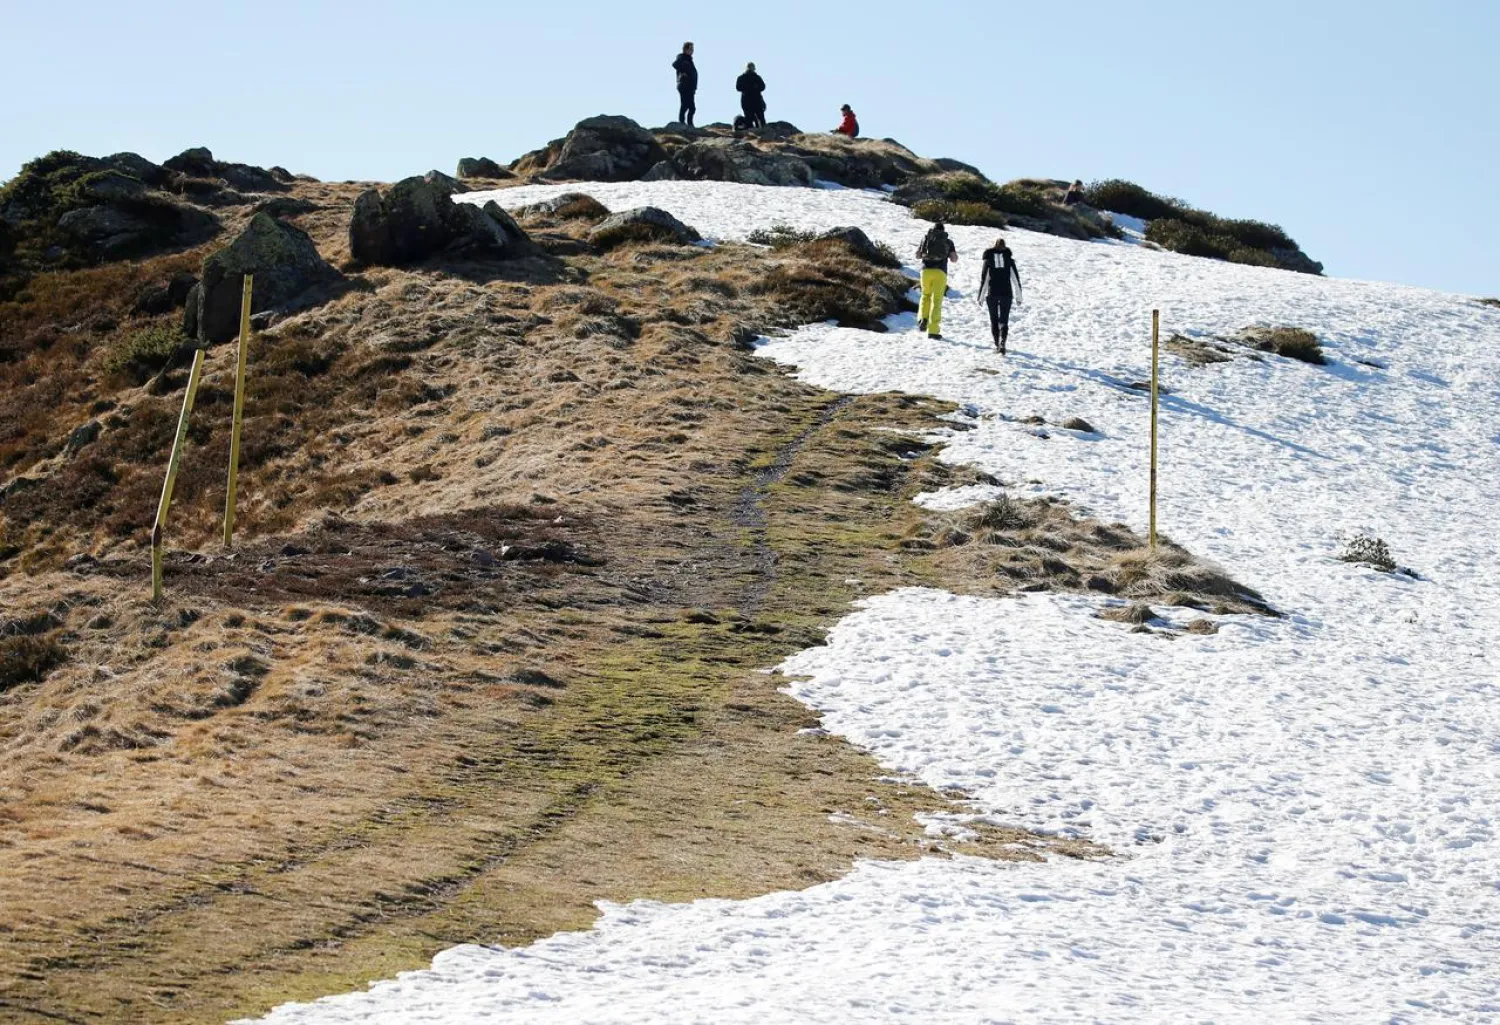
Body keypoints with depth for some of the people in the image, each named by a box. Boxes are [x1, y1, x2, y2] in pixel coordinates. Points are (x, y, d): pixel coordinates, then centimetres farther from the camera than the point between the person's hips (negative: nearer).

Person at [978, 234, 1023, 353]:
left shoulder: (988, 260, -1)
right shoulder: (1009, 259, 0)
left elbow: (984, 279, -3)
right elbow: (1016, 278, 1)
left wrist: (981, 296, 3)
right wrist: (1019, 295, 8)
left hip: (992, 294, 0)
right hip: (1006, 293, 0)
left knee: (994, 320, 12)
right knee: (1004, 320, 0)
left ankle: (997, 345, 14)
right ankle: (1002, 343, -19)